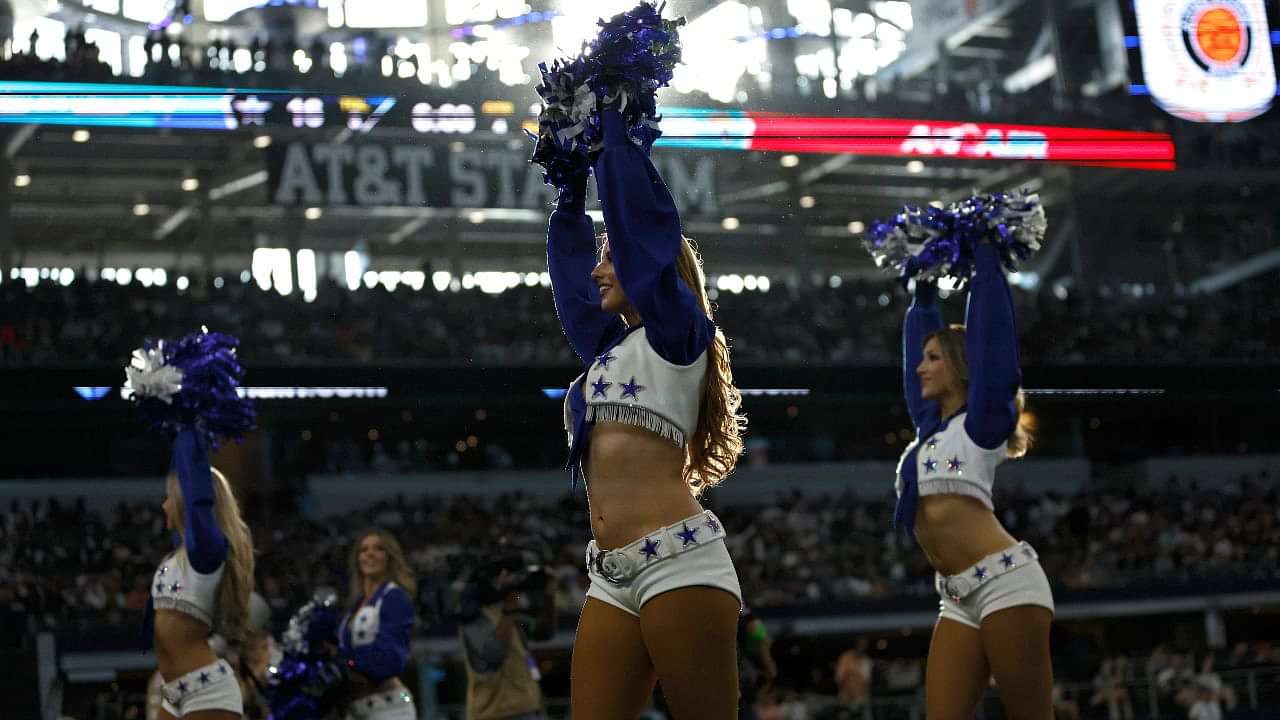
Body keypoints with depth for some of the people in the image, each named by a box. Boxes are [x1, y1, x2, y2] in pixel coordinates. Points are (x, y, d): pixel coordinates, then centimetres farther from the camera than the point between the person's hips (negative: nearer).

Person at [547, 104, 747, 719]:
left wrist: (615, 125, 10)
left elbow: (639, 214, 1)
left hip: (679, 560, -8)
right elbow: (567, 256, 34)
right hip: (612, 577, 8)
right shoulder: (609, 345, 23)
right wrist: (572, 176, 36)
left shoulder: (678, 331, 4)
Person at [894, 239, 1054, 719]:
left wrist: (985, 258, 8)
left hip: (1005, 581, -7)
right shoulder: (931, 425, 19)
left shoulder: (983, 420, 2)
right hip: (959, 597, 8)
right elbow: (920, 335, 30)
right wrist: (924, 289, 35)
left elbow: (991, 327, 0)